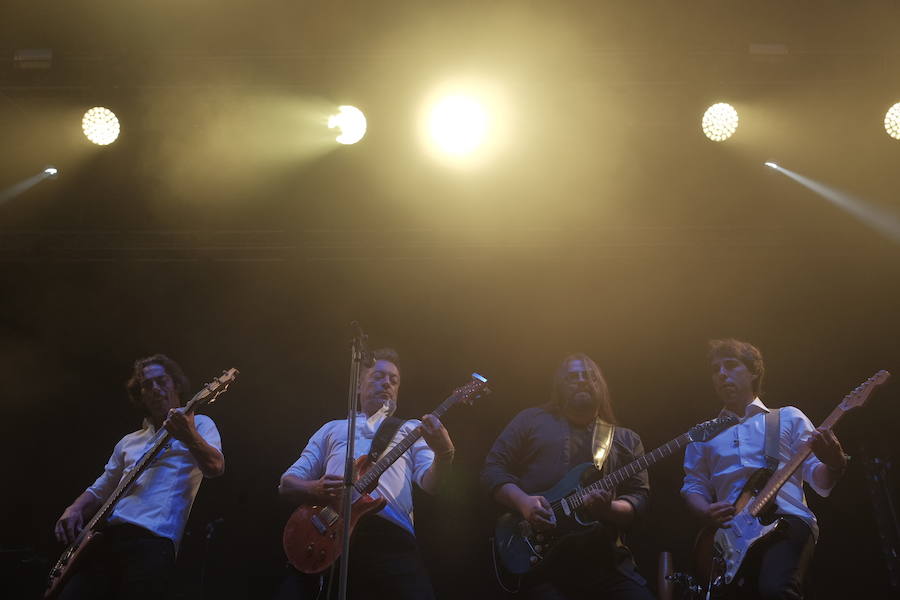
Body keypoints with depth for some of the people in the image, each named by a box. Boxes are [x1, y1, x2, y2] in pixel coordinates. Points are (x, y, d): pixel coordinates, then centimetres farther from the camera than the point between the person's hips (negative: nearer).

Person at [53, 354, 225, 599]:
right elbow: (99, 491, 31)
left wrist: (188, 435, -27)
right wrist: (73, 510, 9)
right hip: (104, 539, 5)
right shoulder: (129, 442, 26)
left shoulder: (199, 424, 10)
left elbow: (215, 468, -9)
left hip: (153, 542, -5)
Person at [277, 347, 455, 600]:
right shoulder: (333, 428, 28)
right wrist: (315, 490, -2)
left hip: (388, 532, -1)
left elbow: (430, 482, 9)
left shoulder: (410, 429, 25)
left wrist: (443, 454, -15)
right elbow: (286, 484, 22)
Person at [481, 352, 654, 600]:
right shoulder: (531, 420, 10)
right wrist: (523, 502, -13)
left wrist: (609, 509, -14)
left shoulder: (627, 439, 16)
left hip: (604, 558, 3)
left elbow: (639, 495, 8)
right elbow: (493, 468, 5)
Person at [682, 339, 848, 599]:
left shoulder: (788, 418, 15)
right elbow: (693, 485, 16)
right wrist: (706, 513, -6)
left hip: (788, 521, -3)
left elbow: (819, 480, 9)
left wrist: (834, 464, -15)